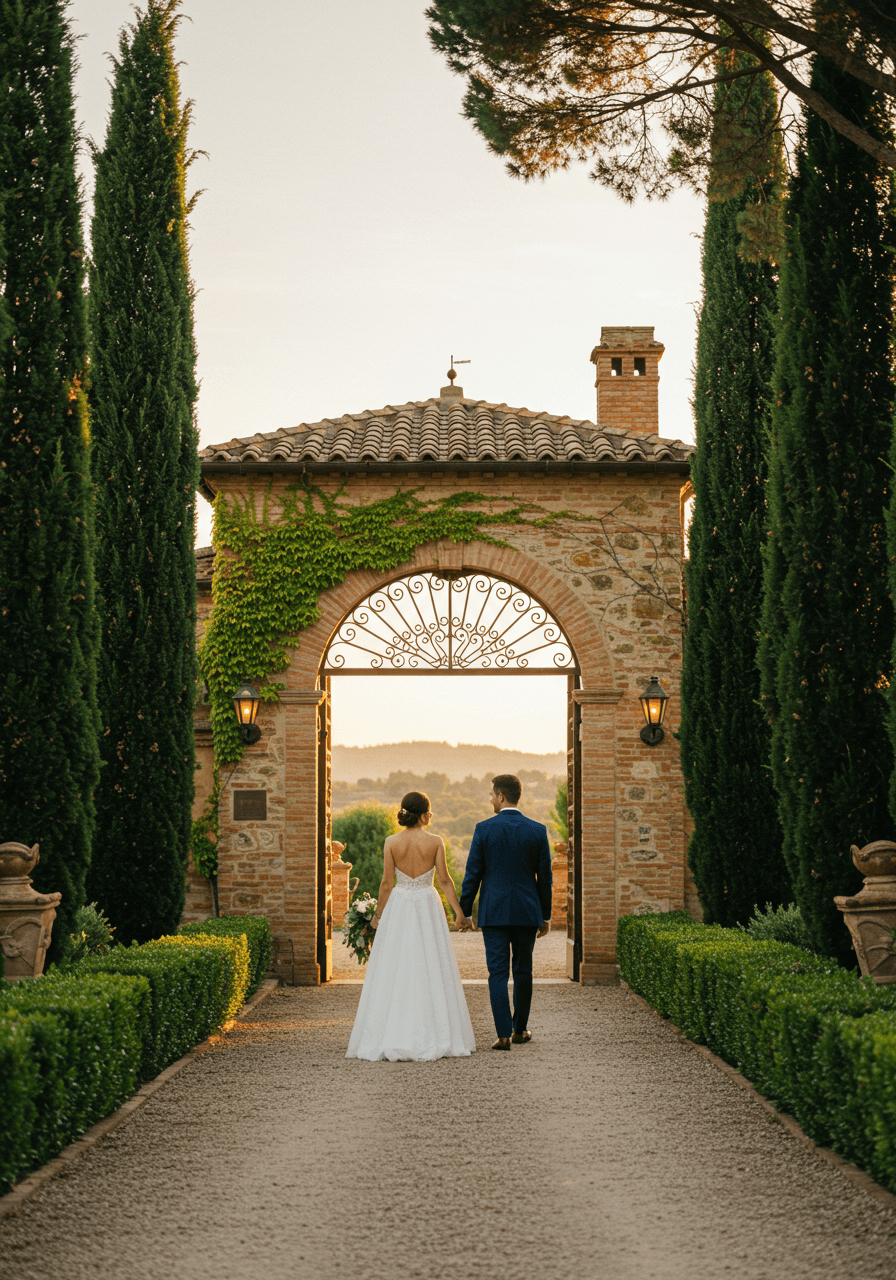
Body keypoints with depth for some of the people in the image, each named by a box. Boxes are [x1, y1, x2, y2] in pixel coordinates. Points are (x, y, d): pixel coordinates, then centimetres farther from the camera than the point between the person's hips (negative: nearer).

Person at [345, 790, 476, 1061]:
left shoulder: (392, 843, -4)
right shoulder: (435, 842, -6)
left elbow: (386, 882, -3)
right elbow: (445, 880, -5)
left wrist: (378, 914, 8)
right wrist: (459, 913, 2)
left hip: (398, 906, 1)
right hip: (428, 907, 0)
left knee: (394, 971, 5)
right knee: (430, 971, 6)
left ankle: (392, 1039, 3)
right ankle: (432, 1037, 6)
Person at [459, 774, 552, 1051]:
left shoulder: (484, 829, -7)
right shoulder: (537, 831, -1)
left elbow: (472, 874, -5)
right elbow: (544, 877, 3)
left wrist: (464, 912, 4)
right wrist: (546, 916, 11)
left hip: (493, 912, -2)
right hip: (527, 912, 2)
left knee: (498, 973, 0)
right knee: (523, 971, 15)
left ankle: (504, 1035, -8)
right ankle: (519, 1030, 25)